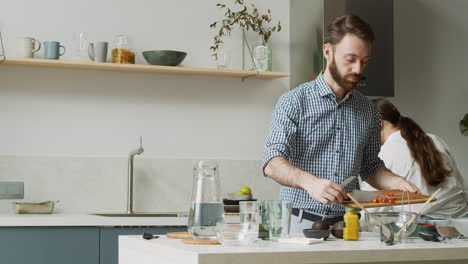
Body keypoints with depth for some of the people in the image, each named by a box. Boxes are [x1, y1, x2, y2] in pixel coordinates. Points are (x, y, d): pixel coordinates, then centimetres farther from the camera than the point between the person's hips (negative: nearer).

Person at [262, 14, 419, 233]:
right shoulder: (294, 102, -1)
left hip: (347, 224, 4)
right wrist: (309, 181, -30)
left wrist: (395, 183, 3)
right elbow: (272, 164, -12)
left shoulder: (368, 111, 14)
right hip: (300, 223, -4)